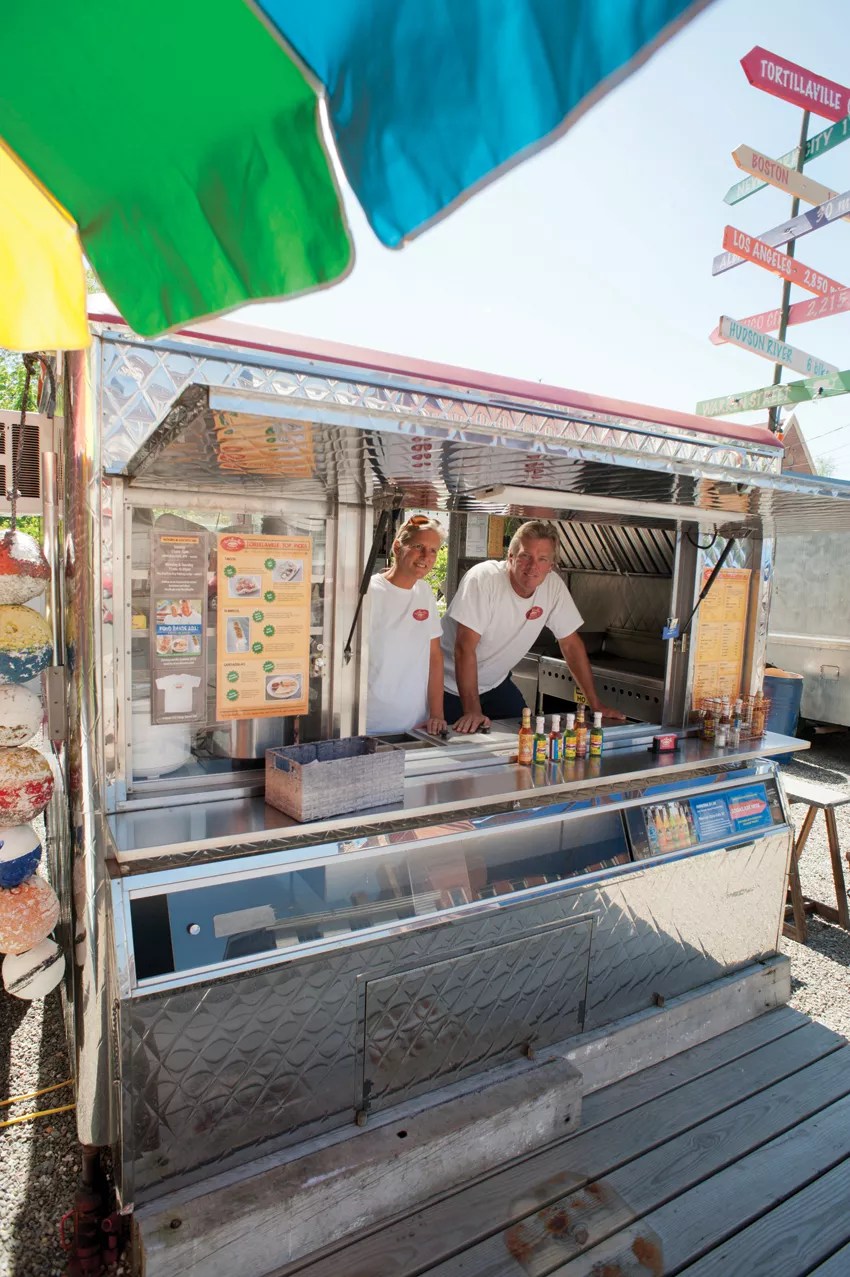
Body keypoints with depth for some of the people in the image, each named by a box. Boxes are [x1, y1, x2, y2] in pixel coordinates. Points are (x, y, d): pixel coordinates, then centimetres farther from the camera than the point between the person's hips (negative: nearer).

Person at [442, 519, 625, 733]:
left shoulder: (554, 586, -13)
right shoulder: (483, 579, -27)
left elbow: (571, 644, -3)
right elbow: (465, 648, -29)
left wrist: (596, 704, -2)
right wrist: (472, 711, -32)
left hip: (496, 683, 5)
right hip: (454, 683, -4)